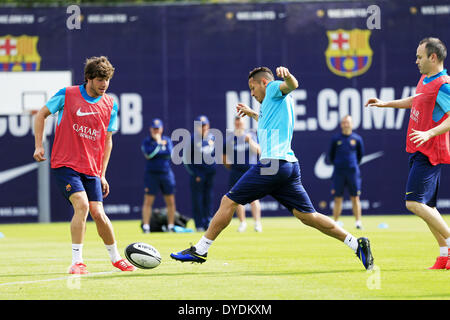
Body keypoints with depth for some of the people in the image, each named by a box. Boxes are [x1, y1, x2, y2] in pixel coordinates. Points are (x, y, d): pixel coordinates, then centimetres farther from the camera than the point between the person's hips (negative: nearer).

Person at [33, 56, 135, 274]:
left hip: (91, 169, 3)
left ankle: (115, 258, 18)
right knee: (82, 205, -21)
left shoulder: (110, 105, 6)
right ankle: (77, 261, -14)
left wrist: (102, 174, 12)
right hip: (64, 164, -3)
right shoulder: (67, 95, -4)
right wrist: (39, 146, 1)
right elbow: (41, 114, 8)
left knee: (98, 213, -4)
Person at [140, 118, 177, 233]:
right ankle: (145, 226, -4)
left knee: (170, 201, 3)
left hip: (166, 174, 3)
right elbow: (148, 154, -14)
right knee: (148, 201, -6)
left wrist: (154, 154, -6)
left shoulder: (167, 140, 11)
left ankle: (171, 226, 9)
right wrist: (158, 143, -8)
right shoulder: (146, 141, 4)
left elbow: (169, 153, -6)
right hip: (151, 174, -3)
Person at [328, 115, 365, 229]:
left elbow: (361, 154, 16)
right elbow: (331, 154, 14)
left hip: (353, 171, 0)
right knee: (338, 198, 2)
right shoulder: (335, 138, 3)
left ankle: (358, 221, -2)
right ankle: (335, 222, 7)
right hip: (339, 172, 0)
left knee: (355, 198, -3)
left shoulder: (357, 138, 4)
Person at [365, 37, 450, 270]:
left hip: (429, 153, -10)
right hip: (418, 152, 10)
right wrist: (386, 104, 36)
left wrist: (429, 133, -34)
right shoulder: (424, 80, 14)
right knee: (426, 206, 9)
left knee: (414, 202, -16)